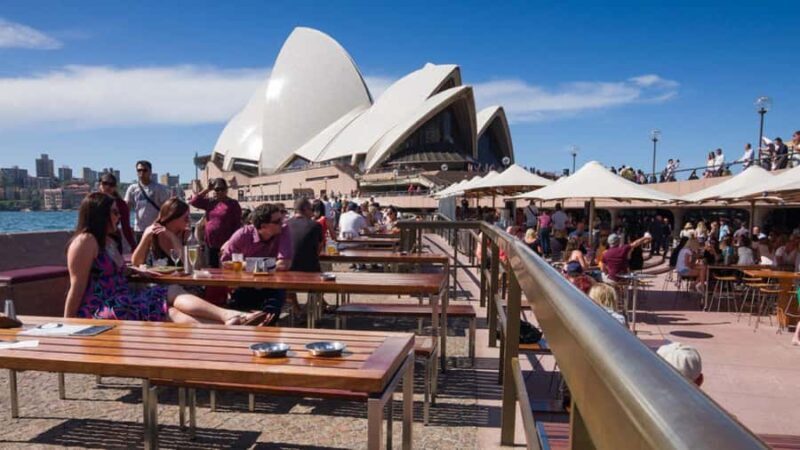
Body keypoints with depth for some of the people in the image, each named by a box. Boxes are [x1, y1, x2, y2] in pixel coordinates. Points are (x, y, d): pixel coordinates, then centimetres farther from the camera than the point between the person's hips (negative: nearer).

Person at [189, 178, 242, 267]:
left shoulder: (233, 204, -2)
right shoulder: (210, 202, 13)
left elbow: (237, 225, -5)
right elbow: (193, 202, 5)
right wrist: (207, 189, 4)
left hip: (226, 245, -5)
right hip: (210, 245, 5)